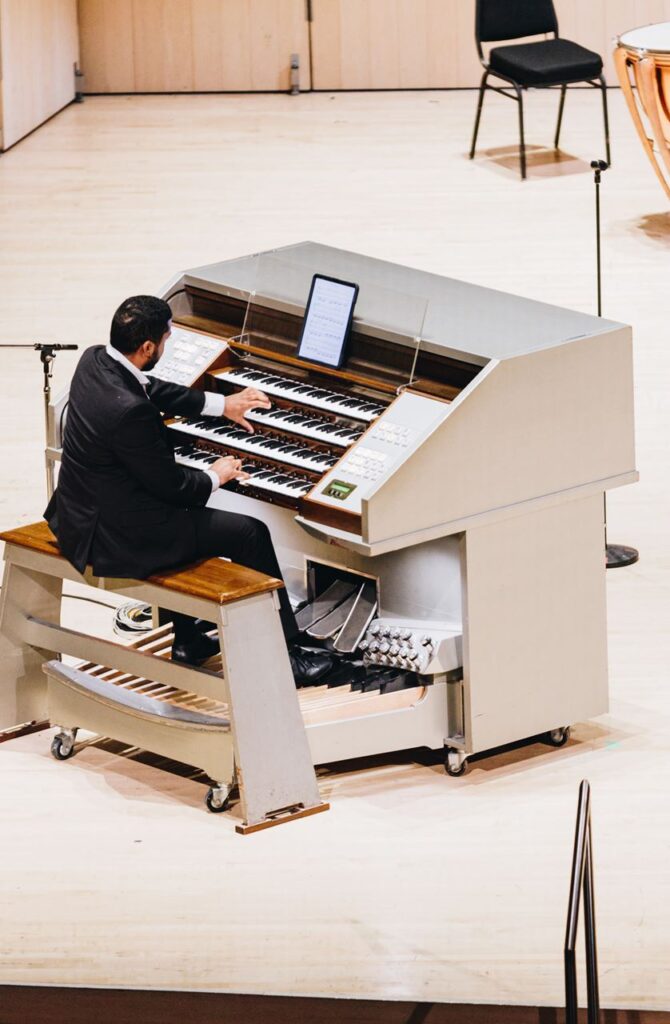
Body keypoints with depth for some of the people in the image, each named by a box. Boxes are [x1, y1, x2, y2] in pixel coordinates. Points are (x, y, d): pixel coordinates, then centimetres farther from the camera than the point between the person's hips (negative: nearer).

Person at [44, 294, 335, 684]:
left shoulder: (95, 361, -3)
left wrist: (223, 404, 25)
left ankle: (187, 638, 36)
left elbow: (155, 391, 18)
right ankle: (286, 655, 12)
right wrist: (215, 476, 1)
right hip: (115, 539, -10)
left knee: (185, 511, 33)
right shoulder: (130, 410, -31)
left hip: (81, 513, 10)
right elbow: (170, 484, -19)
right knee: (250, 533, 0)